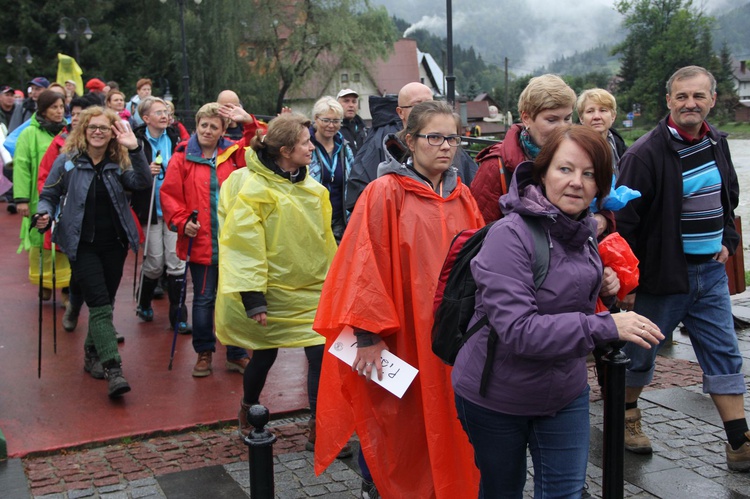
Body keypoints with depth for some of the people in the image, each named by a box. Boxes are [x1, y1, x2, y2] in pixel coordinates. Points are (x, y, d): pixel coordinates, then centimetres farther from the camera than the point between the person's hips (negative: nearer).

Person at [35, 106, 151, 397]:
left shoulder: (118, 163, 2)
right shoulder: (67, 160, -2)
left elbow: (142, 182, -15)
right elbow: (49, 195, 4)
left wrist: (135, 149, -26)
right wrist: (44, 214, -16)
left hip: (114, 244, 3)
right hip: (82, 244, -3)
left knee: (104, 303, 13)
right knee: (100, 305, -13)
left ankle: (92, 355, 32)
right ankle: (113, 369, -18)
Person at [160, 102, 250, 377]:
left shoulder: (235, 154, 5)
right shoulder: (183, 157, 1)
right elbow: (169, 194, 0)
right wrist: (182, 222, -12)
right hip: (201, 242, -1)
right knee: (203, 299, 8)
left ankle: (236, 354, 21)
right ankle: (204, 353, 24)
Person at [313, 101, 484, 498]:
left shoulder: (462, 197, 7)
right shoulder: (385, 193, -10)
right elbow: (364, 267, -14)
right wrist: (369, 333, -18)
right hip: (398, 339, -5)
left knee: (443, 428, 14)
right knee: (396, 430, 6)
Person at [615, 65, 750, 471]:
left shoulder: (717, 143, 6)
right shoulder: (646, 153, -17)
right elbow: (625, 221, -17)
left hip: (710, 271, 6)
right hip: (663, 275, -6)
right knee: (641, 353, 10)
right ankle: (628, 415, 35)